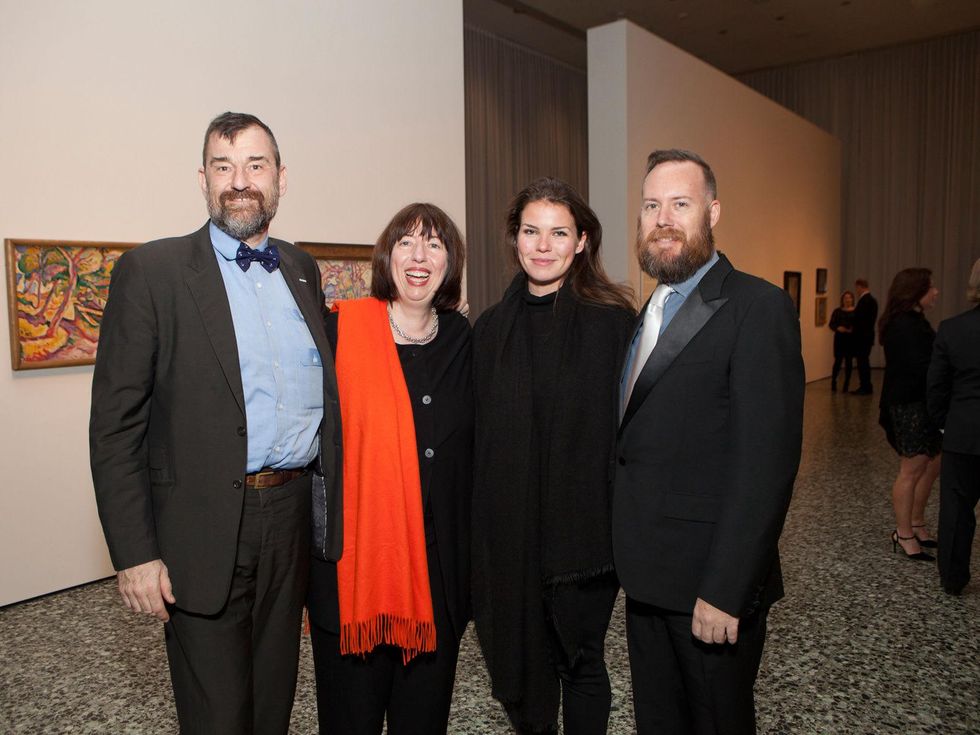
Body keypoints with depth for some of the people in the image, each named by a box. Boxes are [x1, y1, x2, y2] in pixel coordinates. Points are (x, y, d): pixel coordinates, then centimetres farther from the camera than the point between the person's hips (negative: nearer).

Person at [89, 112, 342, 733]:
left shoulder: (302, 270, 10)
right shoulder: (151, 271, -6)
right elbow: (115, 425, -8)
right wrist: (134, 552, -11)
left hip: (293, 519, 4)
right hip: (204, 532, -4)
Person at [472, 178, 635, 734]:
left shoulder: (613, 321, -6)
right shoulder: (492, 327, 6)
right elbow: (482, 433, 7)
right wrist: (483, 530, 6)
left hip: (583, 526, -3)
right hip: (509, 529, 4)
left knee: (580, 661, 11)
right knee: (523, 659, 16)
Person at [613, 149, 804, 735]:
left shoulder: (757, 307, -15)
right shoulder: (654, 310, 12)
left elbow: (768, 460, -21)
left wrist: (725, 592, -22)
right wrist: (631, 561, 9)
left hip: (711, 582, -7)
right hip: (647, 577, 7)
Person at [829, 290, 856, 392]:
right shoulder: (837, 311, 7)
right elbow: (831, 324, 2)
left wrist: (853, 330, -17)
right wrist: (838, 328, -17)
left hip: (851, 339, 1)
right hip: (839, 338, 0)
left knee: (848, 361, 4)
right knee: (838, 360, -5)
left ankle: (846, 384, 12)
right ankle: (833, 382, 11)